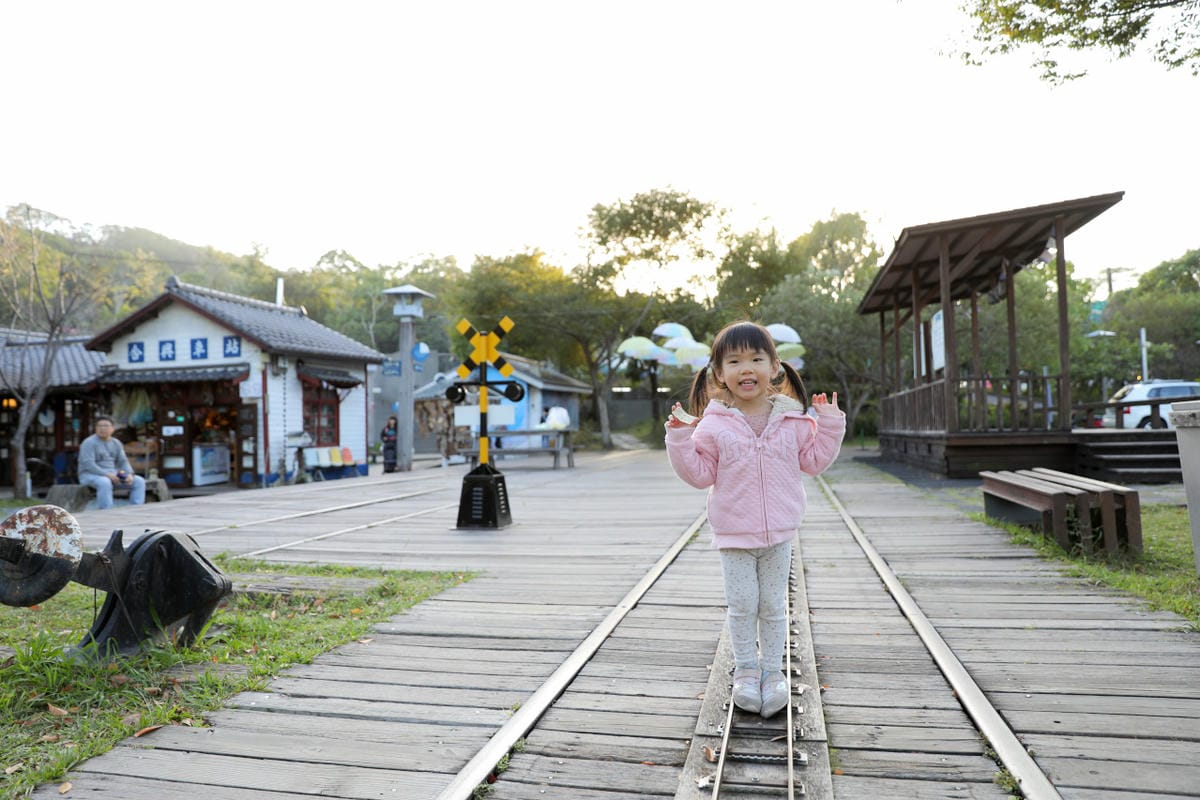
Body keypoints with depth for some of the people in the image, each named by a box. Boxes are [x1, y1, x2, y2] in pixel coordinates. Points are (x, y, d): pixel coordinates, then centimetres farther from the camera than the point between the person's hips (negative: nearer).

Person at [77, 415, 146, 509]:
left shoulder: (116, 443, 12)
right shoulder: (89, 443, -9)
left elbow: (123, 461, 9)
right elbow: (88, 464, -19)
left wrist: (129, 474, -12)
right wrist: (108, 475, -27)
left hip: (112, 474, 7)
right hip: (91, 475, -7)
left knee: (139, 481, -10)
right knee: (104, 482, -40)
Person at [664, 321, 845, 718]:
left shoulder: (793, 419, 0)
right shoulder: (713, 424, -7)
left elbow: (813, 461, 8)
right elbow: (700, 473, -4)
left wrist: (829, 425, -2)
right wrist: (680, 439, -16)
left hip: (779, 532, 2)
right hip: (733, 534, -1)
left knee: (773, 605, 12)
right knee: (741, 605, 6)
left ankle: (773, 669, 29)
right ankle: (746, 669, 25)